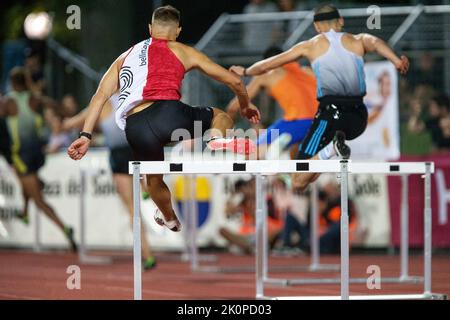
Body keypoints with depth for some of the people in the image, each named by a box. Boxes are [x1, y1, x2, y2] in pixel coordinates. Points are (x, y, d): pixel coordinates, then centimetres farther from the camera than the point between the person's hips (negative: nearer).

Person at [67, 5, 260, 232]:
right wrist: (245, 106, 41)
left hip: (135, 128, 3)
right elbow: (234, 81, 22)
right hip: (168, 112, -3)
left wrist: (85, 136, 14)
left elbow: (100, 96, 18)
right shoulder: (182, 52, 20)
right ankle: (217, 140, -7)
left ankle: (170, 219, 54)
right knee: (220, 116, 26)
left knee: (153, 179, 33)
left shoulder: (126, 56, 29)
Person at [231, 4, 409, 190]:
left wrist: (244, 72, 39)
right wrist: (397, 61, -26)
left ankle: (331, 149, -28)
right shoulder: (359, 41, 16)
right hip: (359, 118, 4)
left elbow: (266, 65, 21)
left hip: (331, 114, -4)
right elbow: (375, 43, -9)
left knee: (299, 181, -5)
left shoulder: (310, 46, 13)